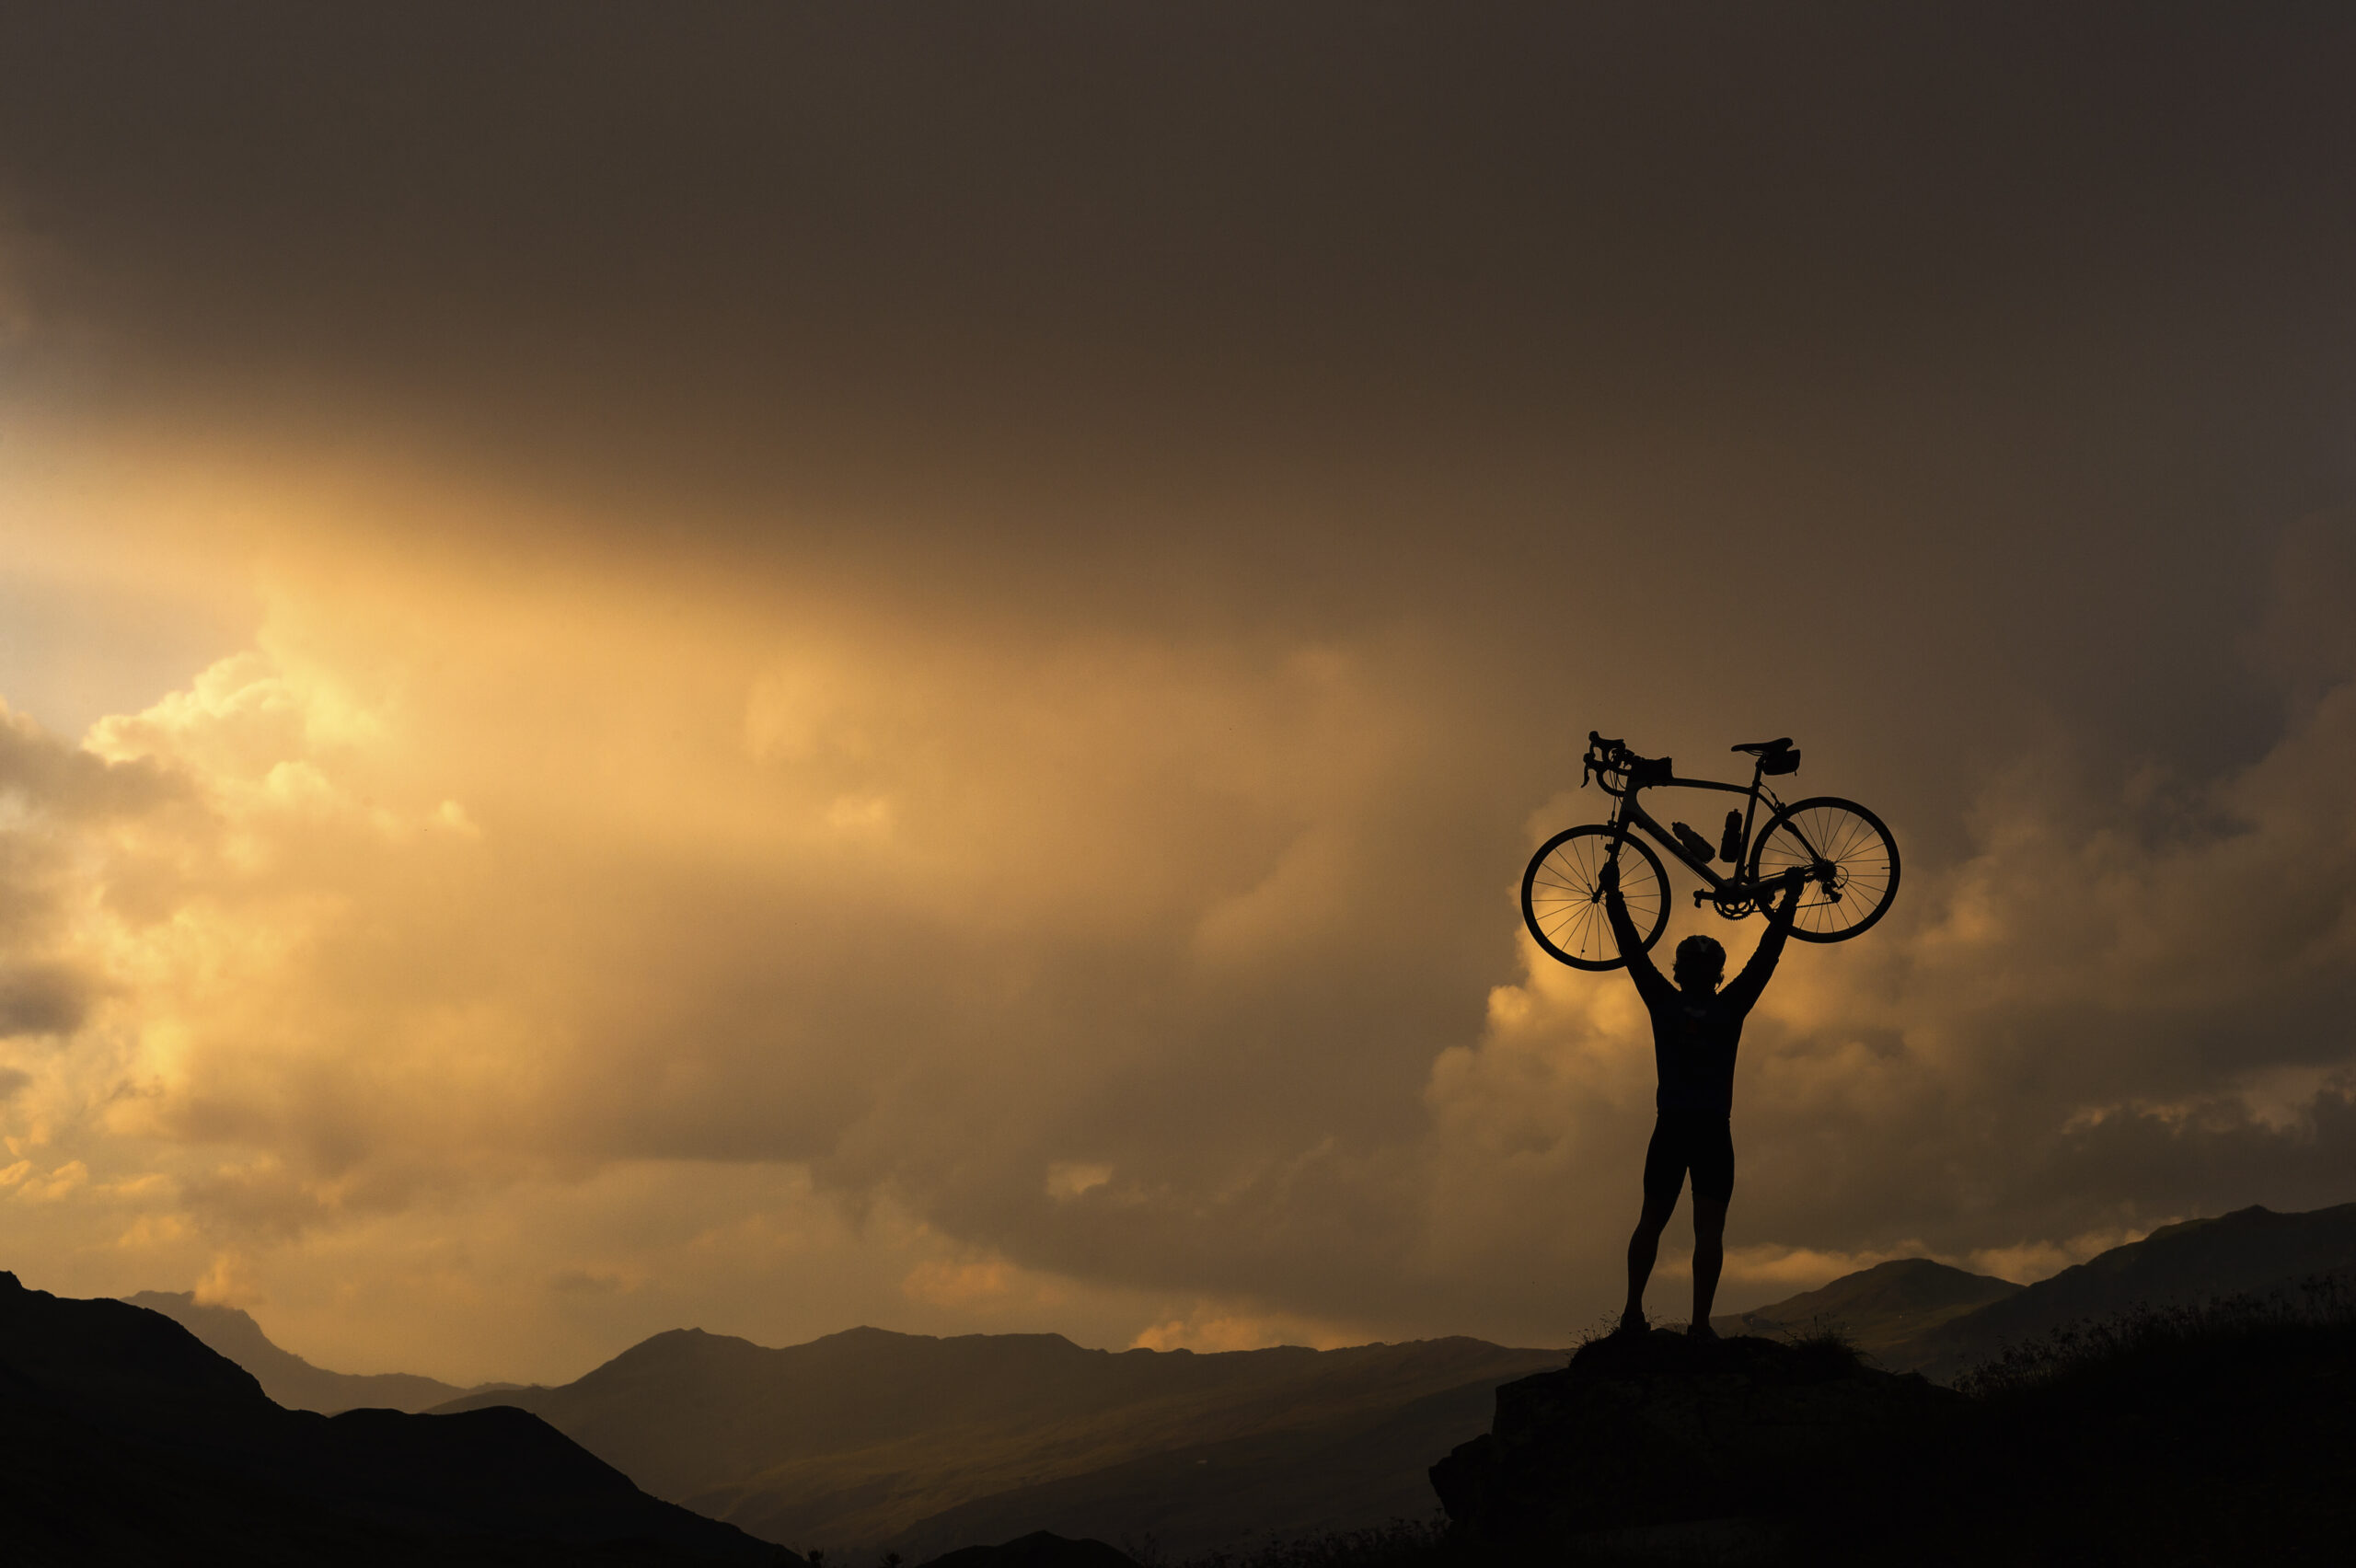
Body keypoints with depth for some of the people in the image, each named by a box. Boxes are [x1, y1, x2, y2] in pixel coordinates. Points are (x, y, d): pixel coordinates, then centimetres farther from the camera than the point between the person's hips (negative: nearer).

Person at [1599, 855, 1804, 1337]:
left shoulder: (1664, 1003, 9)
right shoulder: (1731, 1007, 7)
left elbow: (1633, 951, 15)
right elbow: (1767, 955, 12)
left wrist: (1612, 894, 21)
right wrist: (1789, 900, 19)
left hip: (1671, 1128, 1)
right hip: (1714, 1131, -1)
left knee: (1651, 1222, 9)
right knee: (1710, 1227, -5)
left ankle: (1633, 1310, 1)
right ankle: (1700, 1322, -12)